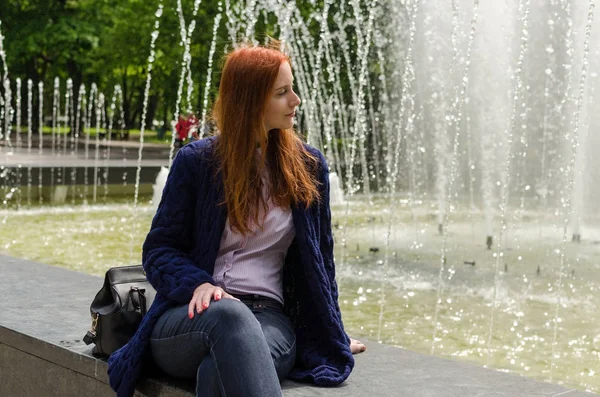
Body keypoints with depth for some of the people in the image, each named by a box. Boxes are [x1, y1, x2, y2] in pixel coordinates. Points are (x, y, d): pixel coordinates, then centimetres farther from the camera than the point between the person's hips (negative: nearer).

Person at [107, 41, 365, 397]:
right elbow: (159, 249, 5)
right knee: (227, 313, -41)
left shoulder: (308, 166, 10)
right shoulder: (196, 161, 4)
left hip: (270, 318, 1)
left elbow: (319, 257, 18)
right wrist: (198, 284, -16)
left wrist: (333, 334, 21)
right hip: (190, 319, -1)